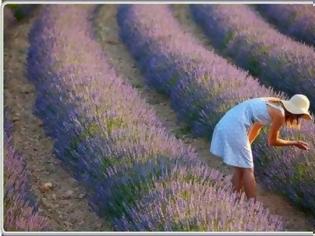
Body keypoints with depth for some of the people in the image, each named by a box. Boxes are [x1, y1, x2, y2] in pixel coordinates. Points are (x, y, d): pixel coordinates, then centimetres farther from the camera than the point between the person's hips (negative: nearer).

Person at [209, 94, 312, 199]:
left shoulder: (274, 103, 16)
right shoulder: (279, 114, -8)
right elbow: (272, 142, 3)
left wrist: (246, 145, 36)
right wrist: (294, 143, 14)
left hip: (227, 124, 9)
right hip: (235, 128, -9)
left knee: (240, 169, 16)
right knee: (248, 170, 0)